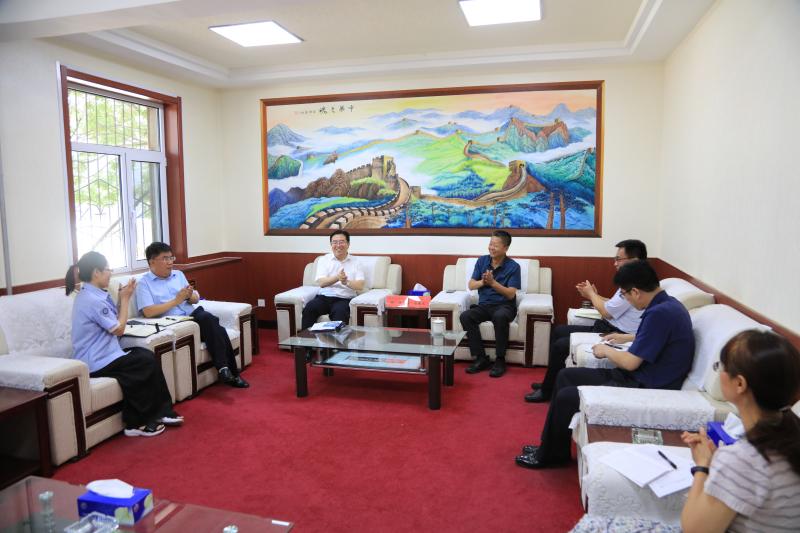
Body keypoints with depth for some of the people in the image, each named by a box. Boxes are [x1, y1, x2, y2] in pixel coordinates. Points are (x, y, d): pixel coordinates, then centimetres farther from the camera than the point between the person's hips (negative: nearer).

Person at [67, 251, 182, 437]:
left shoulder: (88, 295, 11)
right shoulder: (93, 300, -21)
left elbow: (113, 323, 10)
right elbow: (119, 329, -14)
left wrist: (122, 298, 2)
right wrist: (125, 299, -6)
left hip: (97, 356, 10)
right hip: (96, 363, -10)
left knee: (145, 355, 3)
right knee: (148, 362, -9)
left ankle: (160, 413, 6)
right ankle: (138, 423, 3)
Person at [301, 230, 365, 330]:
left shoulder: (355, 262, 10)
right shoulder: (324, 260, 11)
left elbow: (360, 286, -1)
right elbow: (321, 283, -4)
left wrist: (346, 282, -23)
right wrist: (337, 277, -23)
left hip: (344, 299, -1)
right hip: (324, 296, 2)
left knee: (339, 312, -36)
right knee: (309, 308, -28)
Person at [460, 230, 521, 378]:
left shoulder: (513, 266, -6)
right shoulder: (482, 261, 6)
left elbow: (511, 294, -13)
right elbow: (471, 285, 5)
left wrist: (493, 282, -24)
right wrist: (482, 282, -17)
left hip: (505, 306, -4)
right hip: (484, 305, 4)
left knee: (500, 317, -39)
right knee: (465, 316, -26)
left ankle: (500, 360, -22)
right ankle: (481, 358, -18)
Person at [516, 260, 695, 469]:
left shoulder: (660, 313, -24)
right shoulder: (667, 304, 7)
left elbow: (631, 362, -22)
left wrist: (606, 350, -4)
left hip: (645, 389, -11)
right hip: (638, 377, 11)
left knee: (566, 397, -11)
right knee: (565, 376, 9)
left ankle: (549, 456, 12)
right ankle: (549, 447, 15)